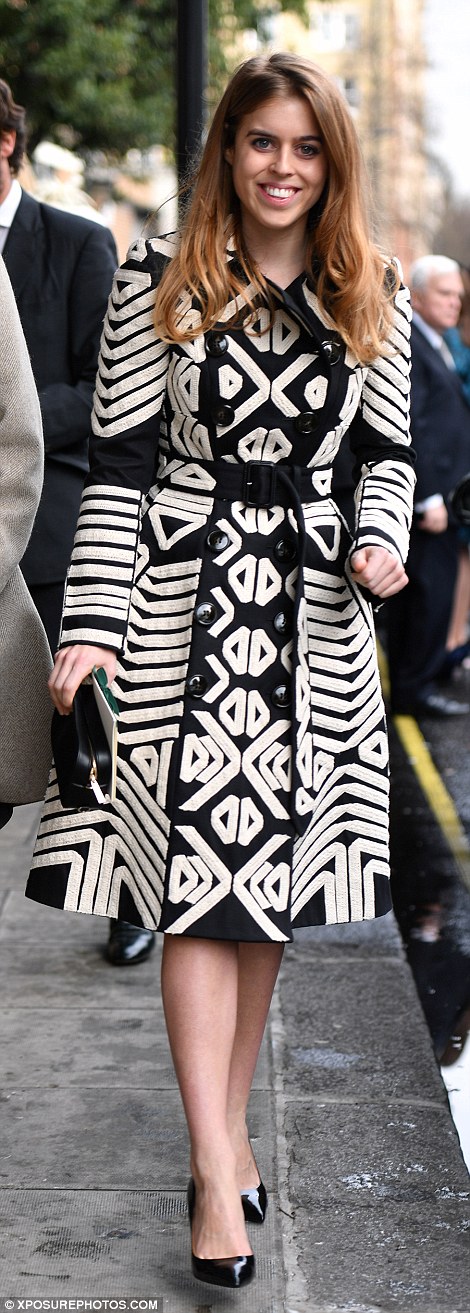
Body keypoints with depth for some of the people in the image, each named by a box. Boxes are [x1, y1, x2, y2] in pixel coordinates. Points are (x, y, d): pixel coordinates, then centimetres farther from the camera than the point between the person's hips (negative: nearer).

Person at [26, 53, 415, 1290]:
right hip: (186, 589, -3)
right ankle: (219, 1172, -7)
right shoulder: (159, 279, -2)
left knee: (272, 872, 7)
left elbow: (385, 454, 14)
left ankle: (224, 1125, 22)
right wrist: (91, 625, -10)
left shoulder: (372, 296, 8)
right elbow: (119, 463, -4)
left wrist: (381, 540, -7)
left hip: (313, 607, 3)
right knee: (204, 876, -9)